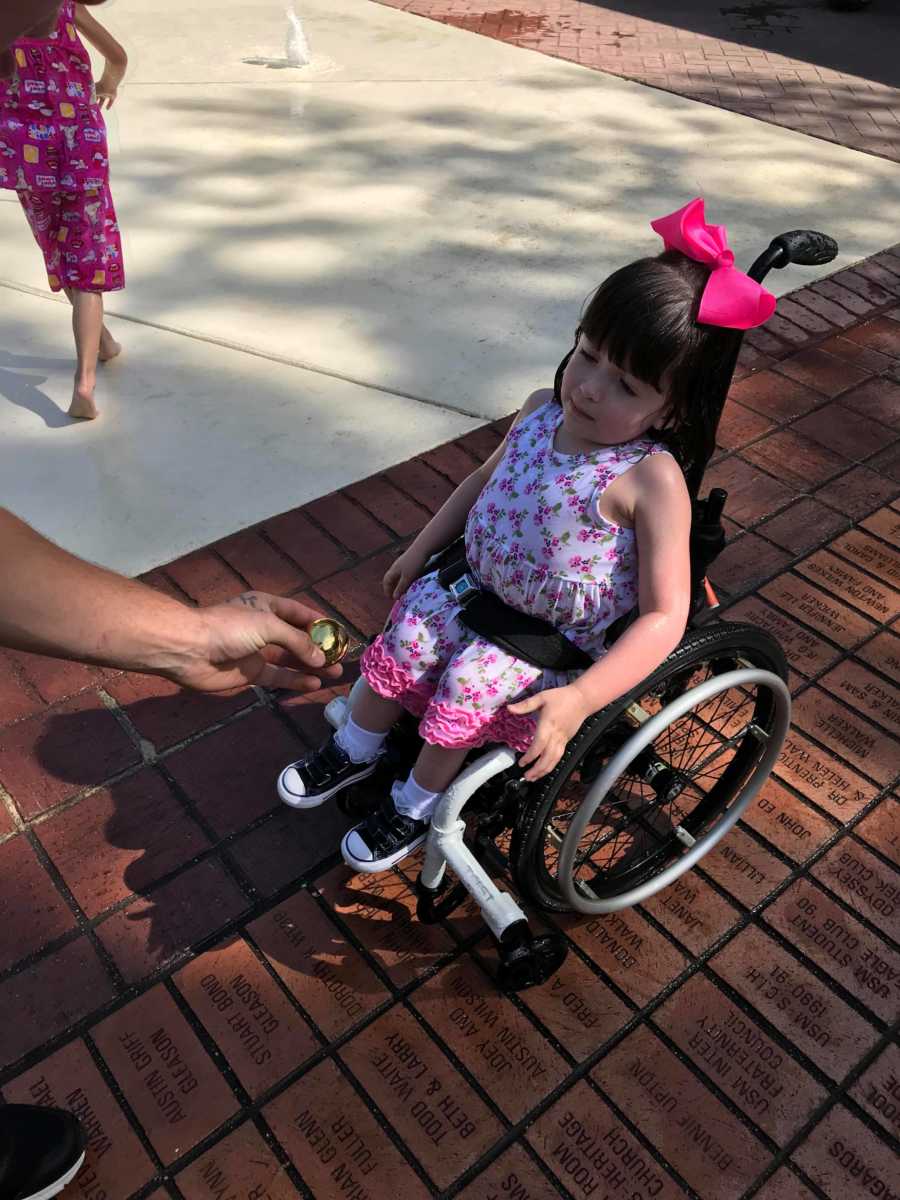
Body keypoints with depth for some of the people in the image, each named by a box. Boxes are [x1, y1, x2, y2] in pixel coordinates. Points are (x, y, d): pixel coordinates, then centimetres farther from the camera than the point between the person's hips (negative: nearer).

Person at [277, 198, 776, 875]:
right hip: (480, 590, 6)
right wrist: (420, 549, 12)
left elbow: (665, 615, -28)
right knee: (410, 630, -7)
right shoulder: (541, 411, -9)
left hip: (564, 646, -5)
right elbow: (486, 478, 12)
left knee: (469, 684, -20)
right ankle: (356, 749, 22)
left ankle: (417, 805, 10)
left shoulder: (651, 480, -29)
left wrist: (579, 700, -36)